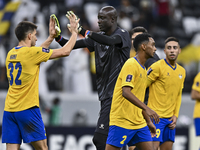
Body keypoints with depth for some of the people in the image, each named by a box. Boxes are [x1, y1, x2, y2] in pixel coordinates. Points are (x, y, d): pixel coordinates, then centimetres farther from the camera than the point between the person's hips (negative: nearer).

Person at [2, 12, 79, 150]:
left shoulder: (11, 54, 12)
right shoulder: (30, 53, -9)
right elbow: (65, 51, -5)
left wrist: (51, 37, 32)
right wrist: (74, 32, 8)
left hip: (9, 109, 6)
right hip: (27, 108, -6)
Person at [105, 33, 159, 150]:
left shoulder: (143, 69, 17)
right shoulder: (131, 65, -12)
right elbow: (126, 92, -24)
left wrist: (148, 121, 23)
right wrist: (147, 109, -31)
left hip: (139, 122, 9)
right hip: (122, 122, -9)